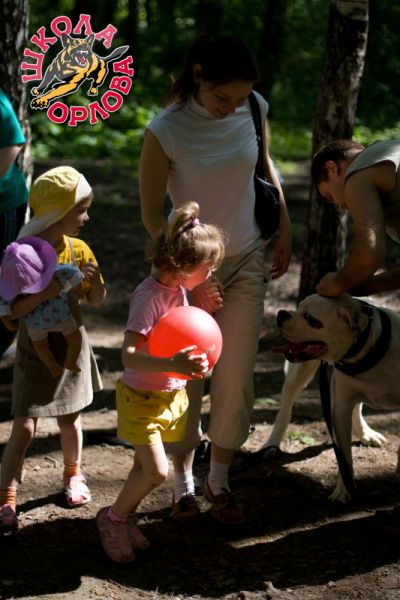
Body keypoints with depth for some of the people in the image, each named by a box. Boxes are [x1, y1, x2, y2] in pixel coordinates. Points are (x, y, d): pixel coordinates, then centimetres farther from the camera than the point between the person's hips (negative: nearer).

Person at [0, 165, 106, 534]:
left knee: (69, 421, 18)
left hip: (72, 348, 4)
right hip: (35, 354, -4)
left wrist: (94, 280, -18)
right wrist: (58, 284, -33)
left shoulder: (79, 250, -3)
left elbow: (98, 302, 4)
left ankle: (73, 475, 41)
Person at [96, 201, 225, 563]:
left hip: (172, 395, 8)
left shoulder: (179, 289, 1)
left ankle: (125, 519, 31)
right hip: (142, 397, -8)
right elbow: (128, 355, -34)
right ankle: (113, 518, 11)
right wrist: (173, 365, -49)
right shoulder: (149, 297, -26)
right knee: (156, 471, -10)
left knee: (145, 467, 14)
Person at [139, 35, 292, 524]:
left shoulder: (252, 109, -9)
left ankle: (218, 482, 17)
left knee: (236, 379, 2)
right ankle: (184, 480, 20)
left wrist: (284, 227, 10)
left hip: (246, 263, 3)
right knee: (185, 379, 4)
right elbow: (152, 213, -12)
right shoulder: (165, 131, -20)